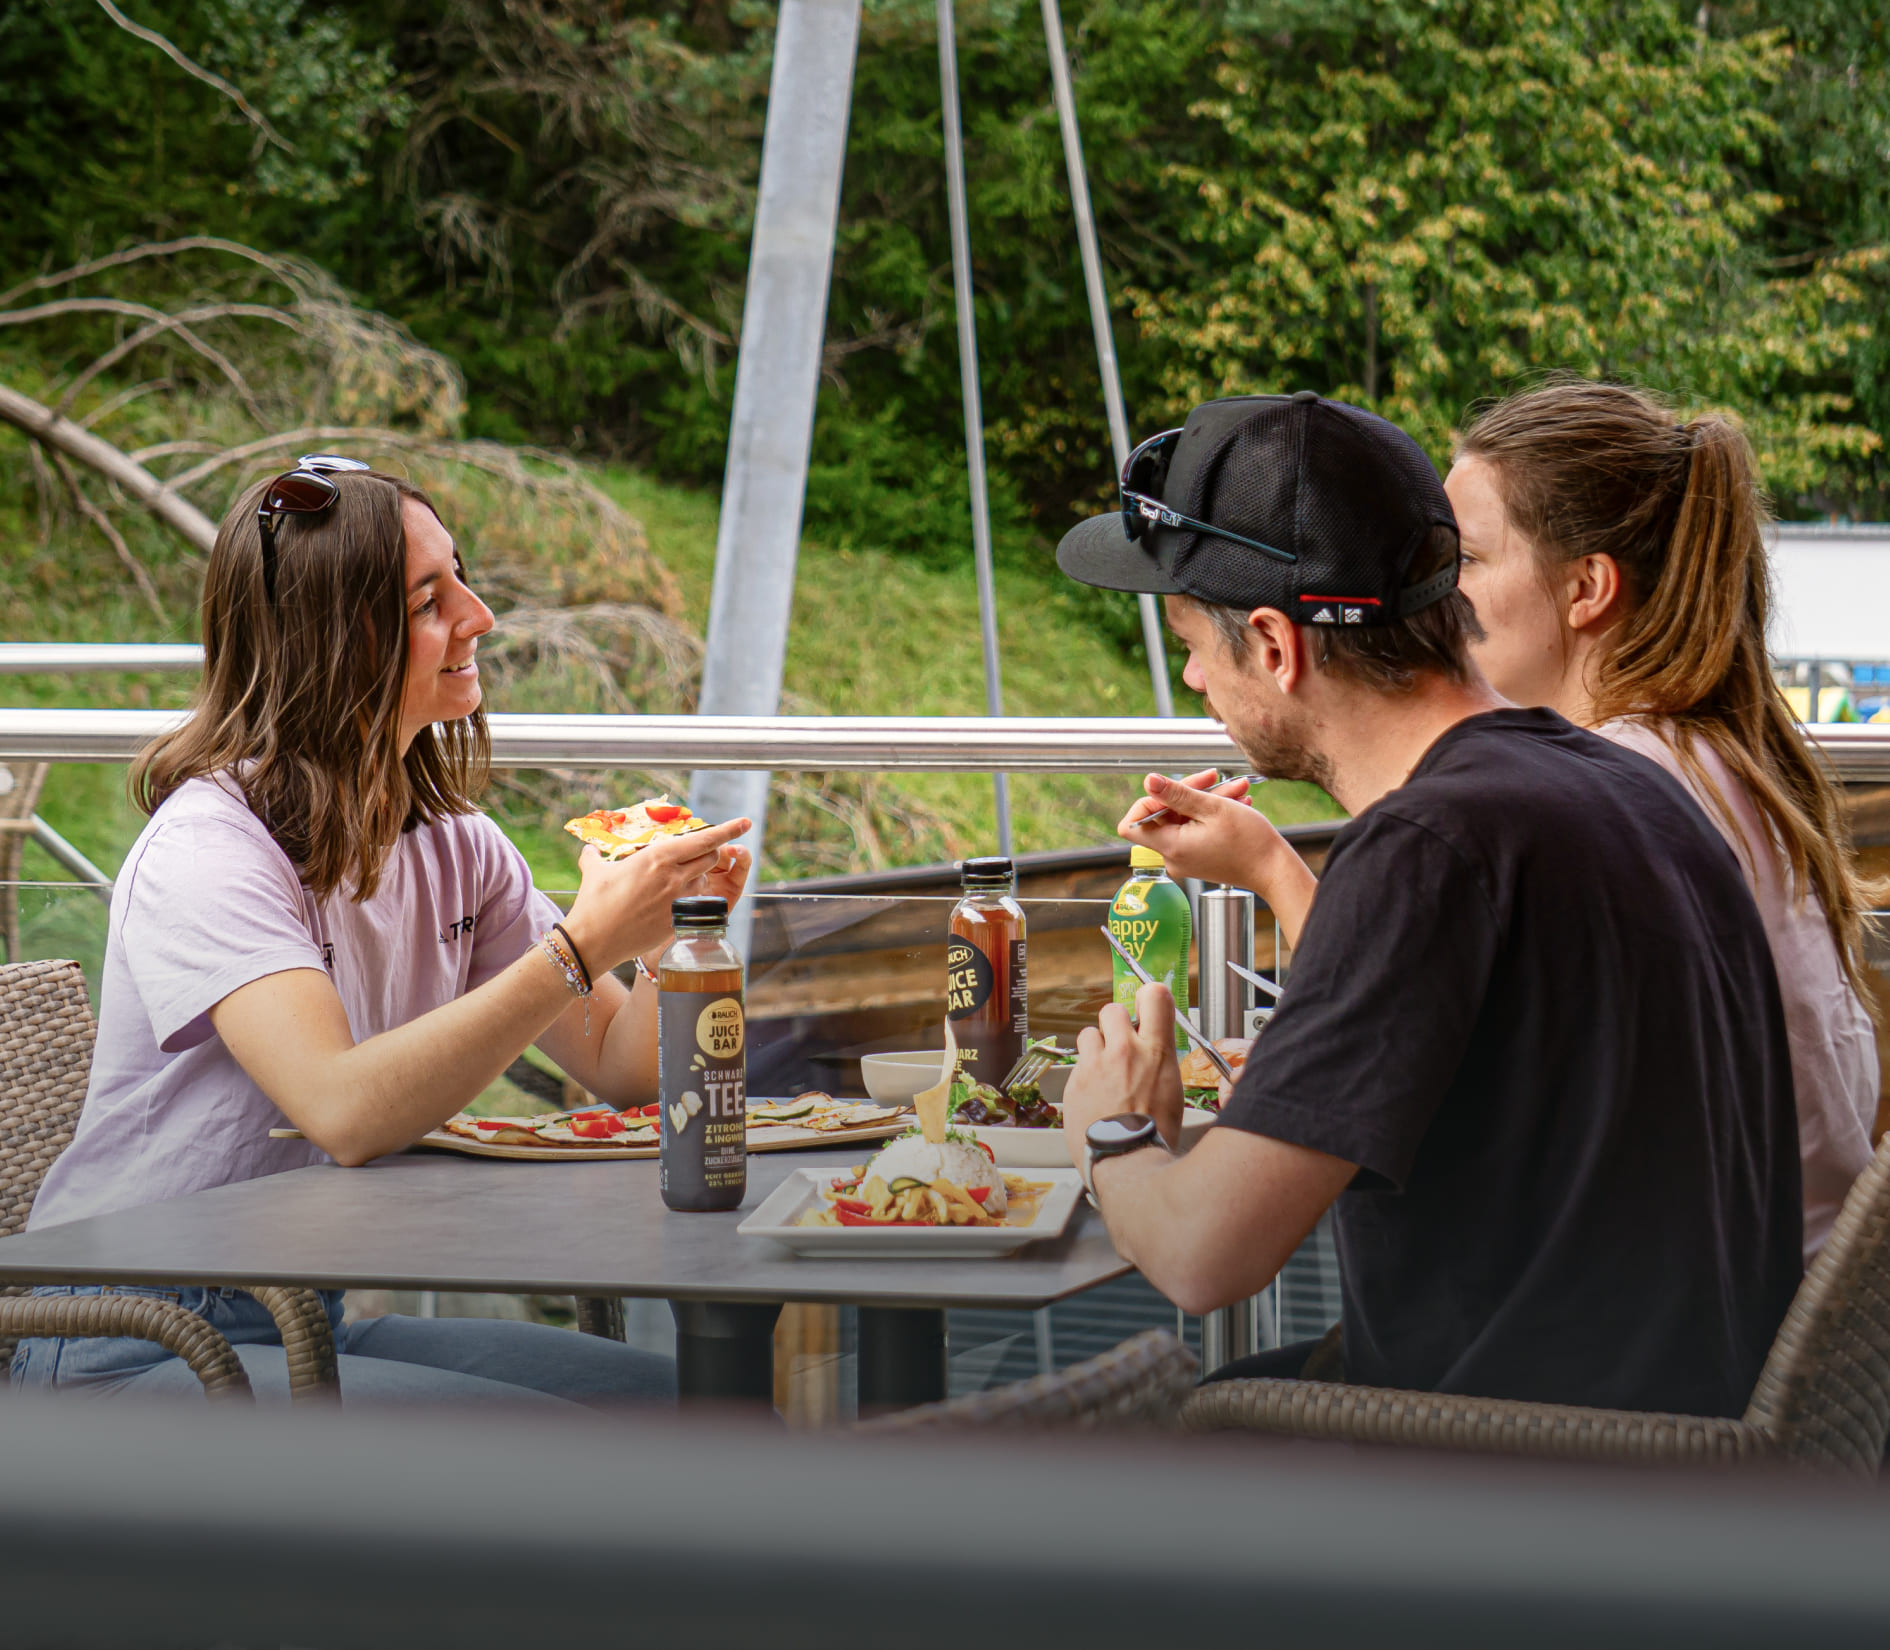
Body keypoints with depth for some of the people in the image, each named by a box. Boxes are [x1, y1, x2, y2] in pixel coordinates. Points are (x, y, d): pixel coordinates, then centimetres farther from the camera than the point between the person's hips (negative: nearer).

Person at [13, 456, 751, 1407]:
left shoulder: (453, 848, 7)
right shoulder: (208, 848, -19)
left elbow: (621, 1066, 5)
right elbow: (347, 1112, -33)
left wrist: (672, 934, -15)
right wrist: (582, 946, -34)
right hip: (124, 1354, -8)